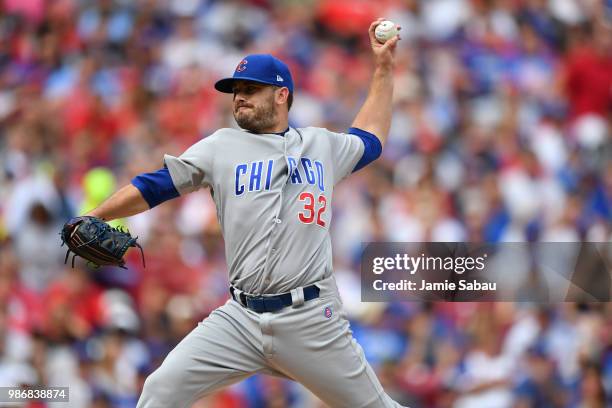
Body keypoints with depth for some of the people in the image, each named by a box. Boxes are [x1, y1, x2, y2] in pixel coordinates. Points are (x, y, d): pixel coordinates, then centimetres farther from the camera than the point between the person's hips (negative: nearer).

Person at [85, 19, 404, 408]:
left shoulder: (321, 144, 14)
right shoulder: (222, 147, 10)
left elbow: (370, 139, 34)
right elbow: (154, 186, 7)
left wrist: (385, 67, 32)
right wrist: (93, 219, -3)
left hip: (312, 319, 0)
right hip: (241, 318, 0)